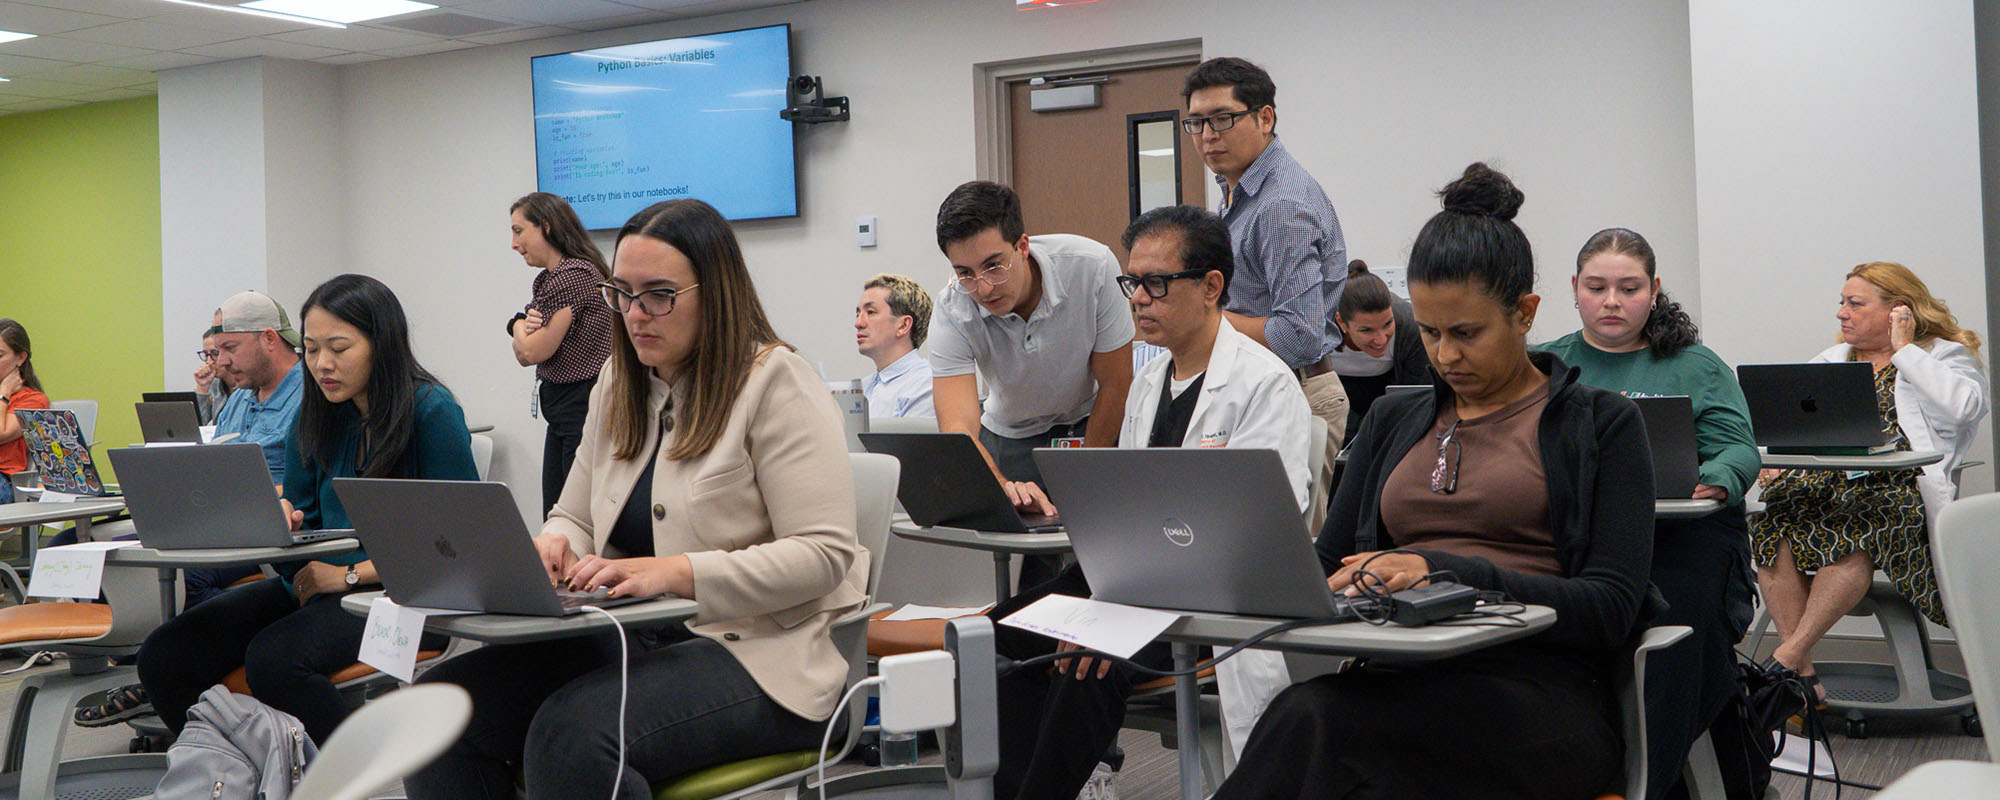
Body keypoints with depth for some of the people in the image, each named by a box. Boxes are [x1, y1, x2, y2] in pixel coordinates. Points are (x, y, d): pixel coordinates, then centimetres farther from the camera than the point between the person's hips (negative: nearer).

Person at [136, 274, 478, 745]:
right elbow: (302, 516, 19)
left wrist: (352, 574, -15)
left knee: (273, 658, -33)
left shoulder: (431, 410, -8)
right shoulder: (316, 415, 12)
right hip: (318, 585, 7)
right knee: (164, 657, -11)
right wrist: (282, 517, -6)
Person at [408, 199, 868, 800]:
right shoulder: (619, 387, 17)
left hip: (752, 650, -7)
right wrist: (554, 544, -3)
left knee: (570, 733, -34)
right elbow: (576, 516, 24)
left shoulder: (777, 383, -6)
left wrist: (673, 572, -24)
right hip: (629, 638, 7)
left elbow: (823, 553, -15)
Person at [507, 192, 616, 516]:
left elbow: (534, 352, -15)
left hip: (585, 407, -10)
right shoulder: (549, 278, 15)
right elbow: (522, 353, 13)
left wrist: (519, 325, 6)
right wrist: (525, 324, -8)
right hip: (562, 411, 10)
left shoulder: (575, 274, -15)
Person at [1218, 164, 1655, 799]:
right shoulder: (1392, 421, 24)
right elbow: (1327, 563, 19)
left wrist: (1446, 571, -16)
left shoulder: (1601, 424, 9)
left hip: (1540, 694, -4)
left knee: (1314, 719, -34)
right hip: (1402, 684, 4)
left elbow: (1612, 608, -3)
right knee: (1310, 718, -36)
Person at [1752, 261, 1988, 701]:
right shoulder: (1831, 360, 28)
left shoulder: (1944, 356, 11)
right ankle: (1802, 673, -30)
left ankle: (1788, 656, -34)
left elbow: (1964, 406, -12)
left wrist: (1904, 350, -4)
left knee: (1857, 523, -38)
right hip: (1828, 482, 4)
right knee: (1776, 509, -29)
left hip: (1899, 488, -4)